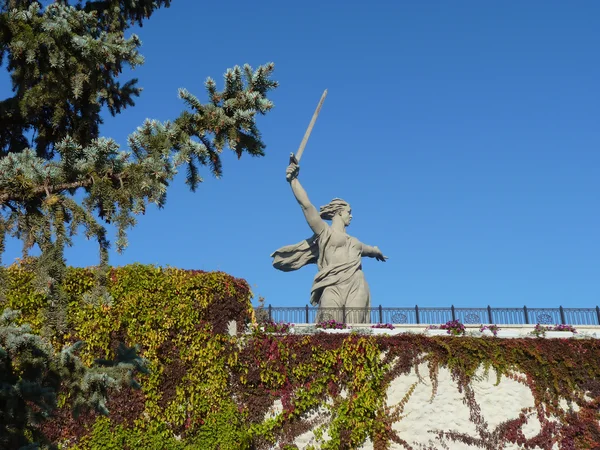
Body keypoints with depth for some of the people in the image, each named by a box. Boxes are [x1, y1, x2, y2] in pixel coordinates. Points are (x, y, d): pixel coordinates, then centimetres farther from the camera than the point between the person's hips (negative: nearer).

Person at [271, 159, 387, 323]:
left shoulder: (352, 242, 33)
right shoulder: (324, 232, 14)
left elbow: (366, 248, 57)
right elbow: (306, 205, 4)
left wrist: (377, 252, 78)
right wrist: (293, 180, -3)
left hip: (356, 289, 5)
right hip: (333, 288, -5)